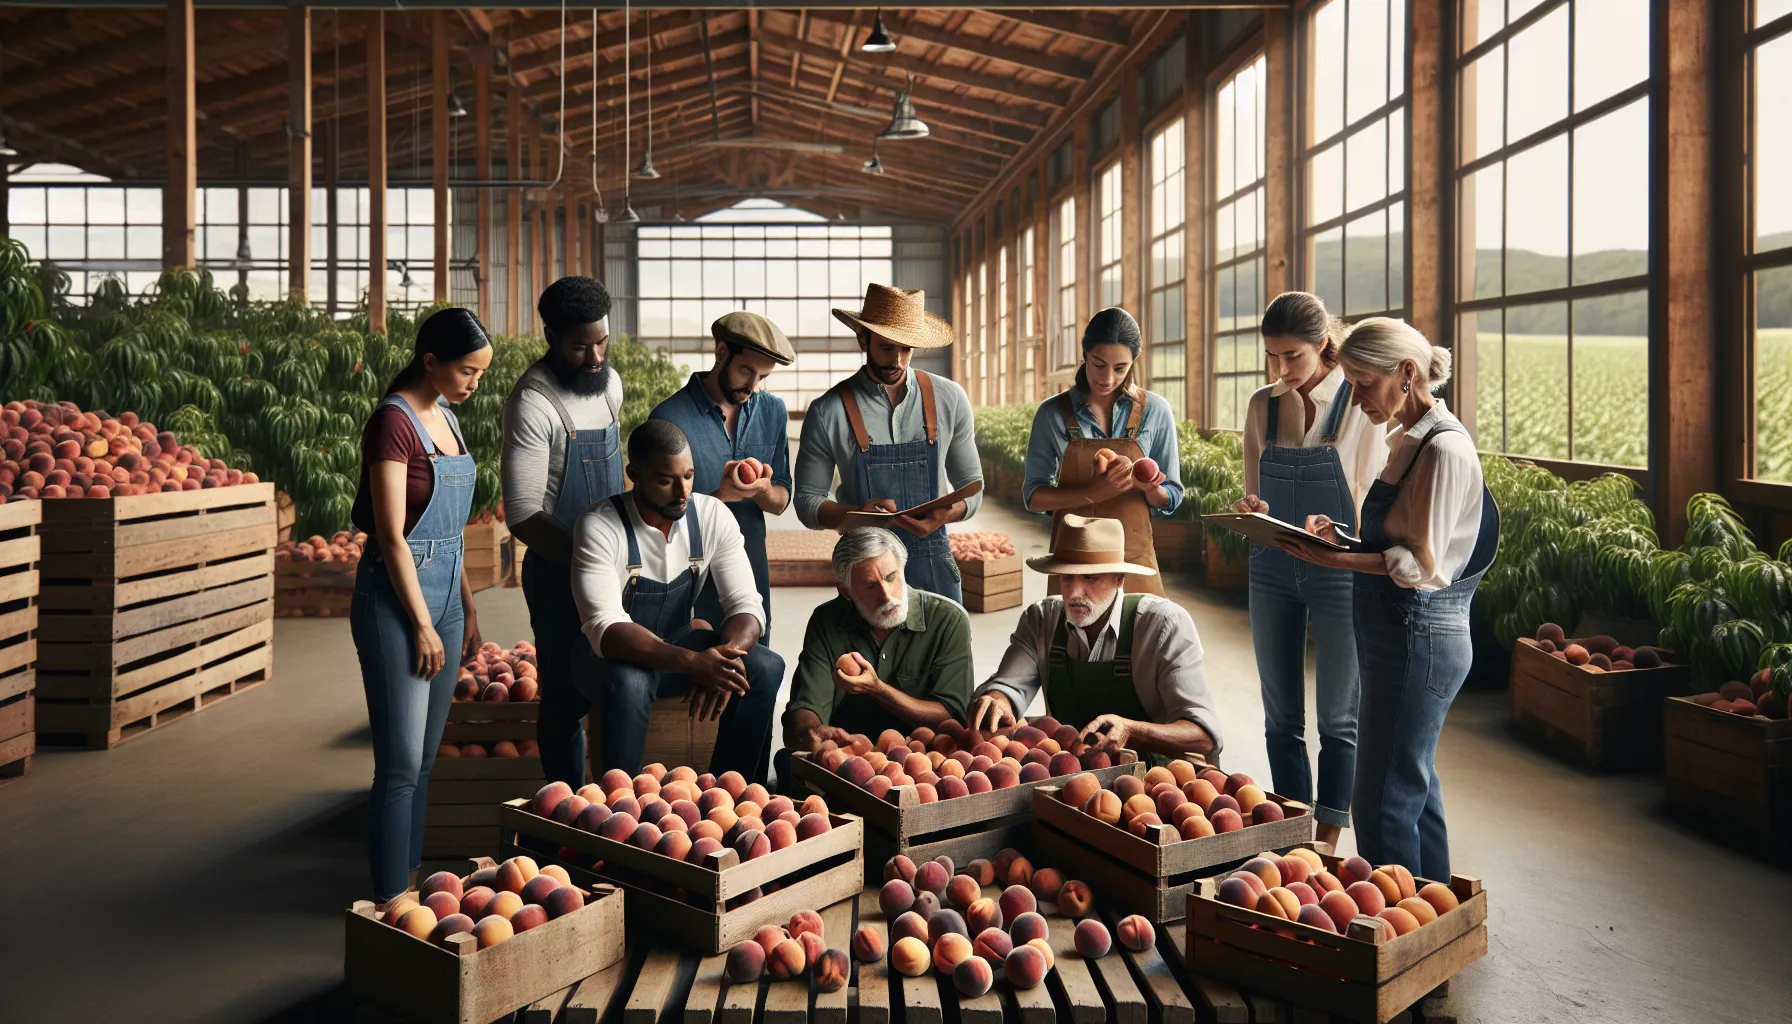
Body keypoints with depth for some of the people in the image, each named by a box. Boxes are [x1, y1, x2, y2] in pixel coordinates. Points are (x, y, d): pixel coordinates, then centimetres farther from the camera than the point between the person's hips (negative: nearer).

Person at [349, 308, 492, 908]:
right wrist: (422, 624, -14)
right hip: (397, 597, -8)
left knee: (424, 759, 13)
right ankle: (390, 900, 6)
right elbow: (392, 537, -16)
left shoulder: (445, 419, 13)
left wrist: (467, 610, 18)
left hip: (443, 592, 9)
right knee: (401, 762, -4)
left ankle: (411, 881, 23)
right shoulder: (394, 421, -13)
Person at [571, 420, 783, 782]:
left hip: (680, 644, 4)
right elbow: (605, 629, -32)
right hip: (613, 656, -4)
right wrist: (693, 662, -46)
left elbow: (747, 605, -13)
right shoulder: (598, 528, -23)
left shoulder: (714, 516, -11)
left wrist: (724, 659, -36)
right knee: (630, 684, -38)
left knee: (766, 667, -20)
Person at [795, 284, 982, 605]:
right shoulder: (828, 412, -8)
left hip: (935, 566, 2)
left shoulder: (949, 399, -1)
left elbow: (972, 487, 6)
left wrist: (945, 515, -15)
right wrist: (857, 514, -21)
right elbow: (807, 502, -2)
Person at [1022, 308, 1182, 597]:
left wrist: (1150, 488, -18)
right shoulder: (1053, 413, -3)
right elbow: (1033, 496, -4)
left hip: (1133, 562, 1)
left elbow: (1170, 499, 5)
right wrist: (1092, 493, -19)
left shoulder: (1155, 411, -2)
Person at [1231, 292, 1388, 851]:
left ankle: (1326, 844, 17)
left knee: (1338, 719, 5)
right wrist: (1249, 508, -12)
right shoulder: (1262, 406, 5)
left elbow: (1369, 506, -6)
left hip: (1339, 571, -4)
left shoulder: (1360, 405, -8)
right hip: (1273, 571, 4)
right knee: (1281, 717, 10)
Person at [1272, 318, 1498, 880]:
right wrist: (1342, 536, 3)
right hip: (1395, 632, 10)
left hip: (1419, 637, -10)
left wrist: (1336, 559, -21)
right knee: (1416, 787, 18)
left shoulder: (1445, 448, -16)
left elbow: (1424, 565, -18)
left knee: (1383, 800, -5)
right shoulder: (1408, 440, 13)